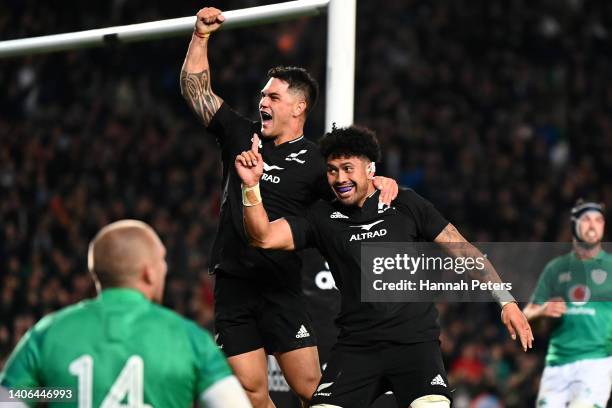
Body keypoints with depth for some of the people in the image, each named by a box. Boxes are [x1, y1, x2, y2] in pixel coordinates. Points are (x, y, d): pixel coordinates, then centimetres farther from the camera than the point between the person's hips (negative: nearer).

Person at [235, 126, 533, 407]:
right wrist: (251, 186, -18)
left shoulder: (406, 206, 5)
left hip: (415, 342, -2)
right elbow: (264, 237, -2)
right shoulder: (323, 218, 9)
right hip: (356, 345, 2)